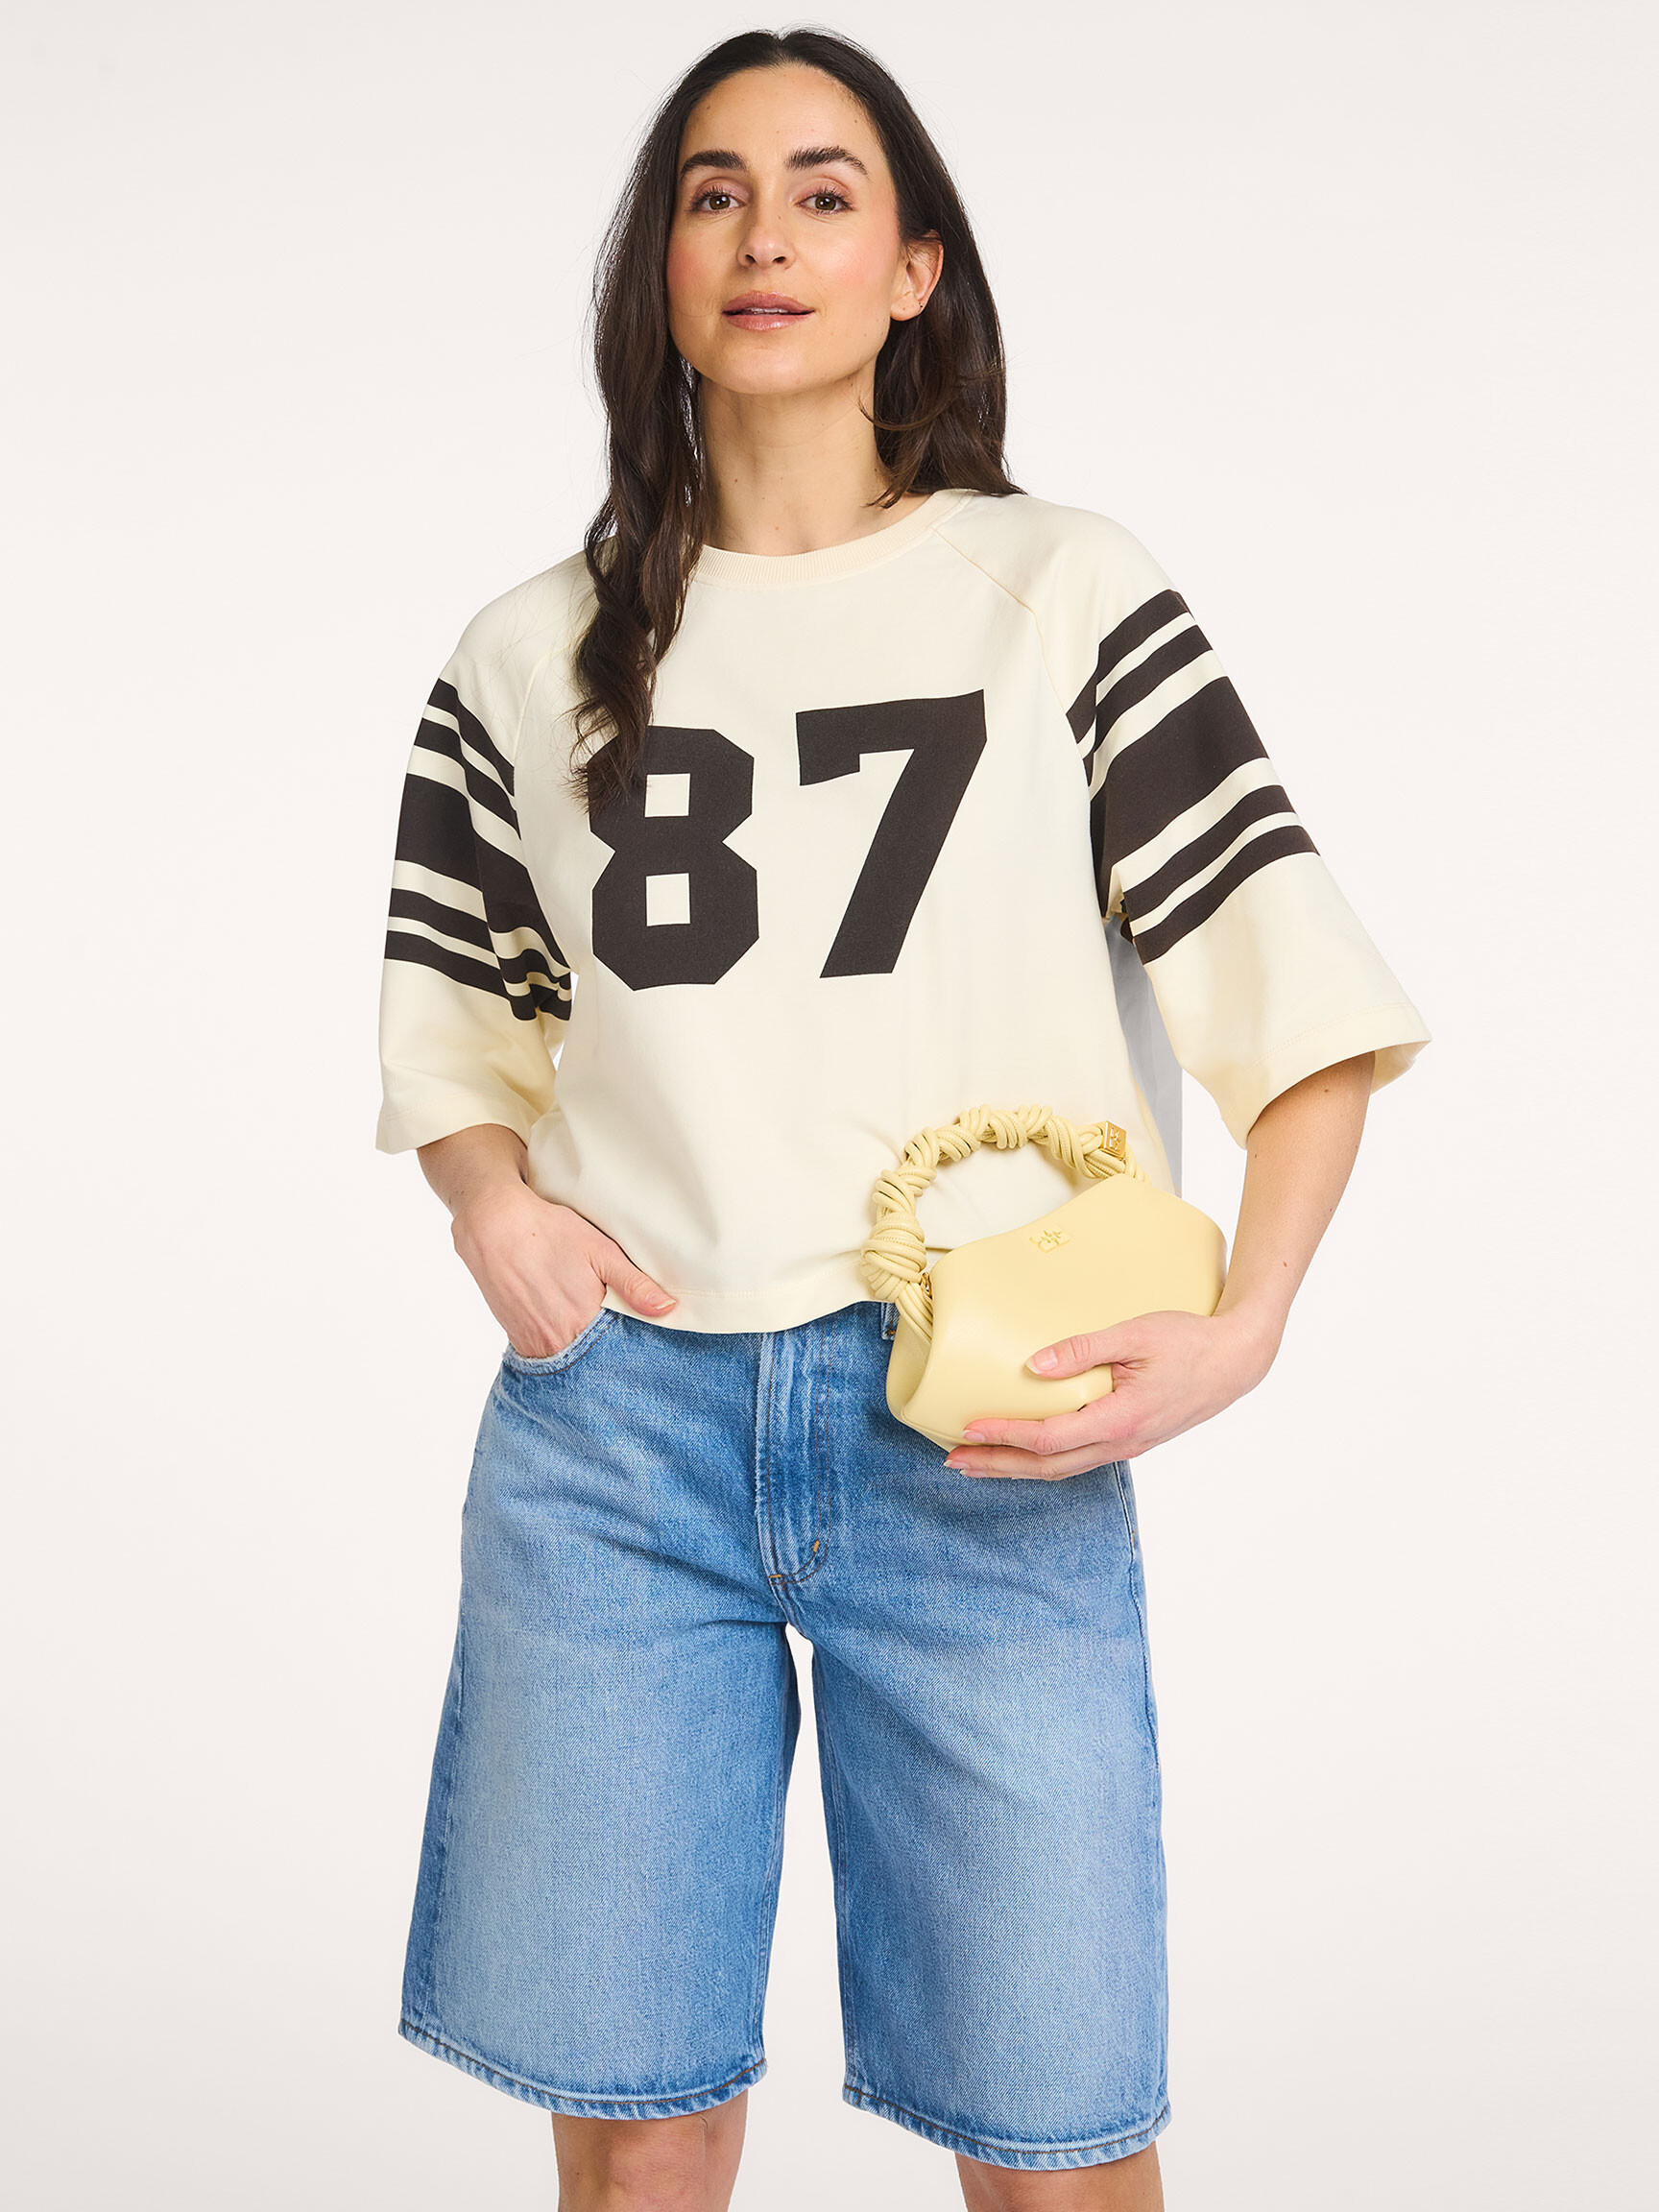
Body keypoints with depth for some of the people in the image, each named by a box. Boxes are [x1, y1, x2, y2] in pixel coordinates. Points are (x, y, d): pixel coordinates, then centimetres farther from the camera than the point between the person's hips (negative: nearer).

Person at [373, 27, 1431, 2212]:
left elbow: (1294, 984, 0)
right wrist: (496, 1210, 1)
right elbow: (448, 1010, 20)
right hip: (615, 1425, 2)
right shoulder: (530, 660, 10)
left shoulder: (1064, 593, 3)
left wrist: (1242, 1328, -12)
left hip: (980, 1440, -2)